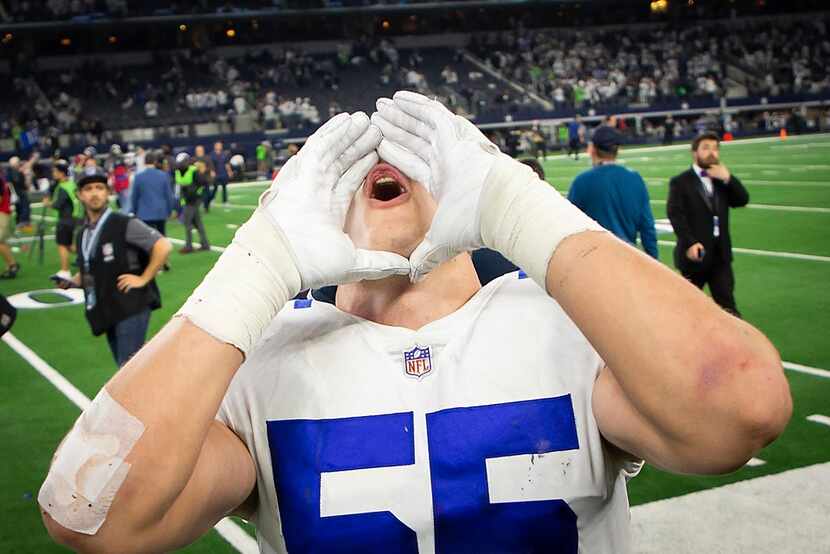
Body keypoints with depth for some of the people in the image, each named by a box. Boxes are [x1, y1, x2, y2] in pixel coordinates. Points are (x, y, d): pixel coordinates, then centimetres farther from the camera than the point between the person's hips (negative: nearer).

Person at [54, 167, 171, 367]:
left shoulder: (125, 224, -12)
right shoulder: (83, 235, 12)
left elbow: (163, 246, -18)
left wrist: (143, 279, -15)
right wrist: (73, 281, 6)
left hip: (132, 307, -8)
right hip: (107, 311, 8)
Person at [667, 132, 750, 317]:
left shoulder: (722, 179, 15)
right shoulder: (680, 182, -4)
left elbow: (742, 200, 3)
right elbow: (675, 214, -15)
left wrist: (728, 179, -12)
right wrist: (690, 243, -27)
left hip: (721, 254, 4)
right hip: (695, 253, -4)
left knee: (727, 304, -2)